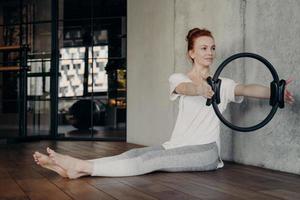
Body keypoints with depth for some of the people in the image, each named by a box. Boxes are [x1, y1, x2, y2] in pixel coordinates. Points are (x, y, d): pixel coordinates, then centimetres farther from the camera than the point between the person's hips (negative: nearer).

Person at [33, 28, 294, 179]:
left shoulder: (223, 84, 6)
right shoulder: (178, 78, 6)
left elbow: (247, 89, -15)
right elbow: (184, 88, -20)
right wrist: (199, 88, -45)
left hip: (206, 151, -3)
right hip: (178, 147, 3)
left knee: (150, 160, -26)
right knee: (136, 154, -23)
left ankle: (81, 167, -37)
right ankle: (77, 167, -36)